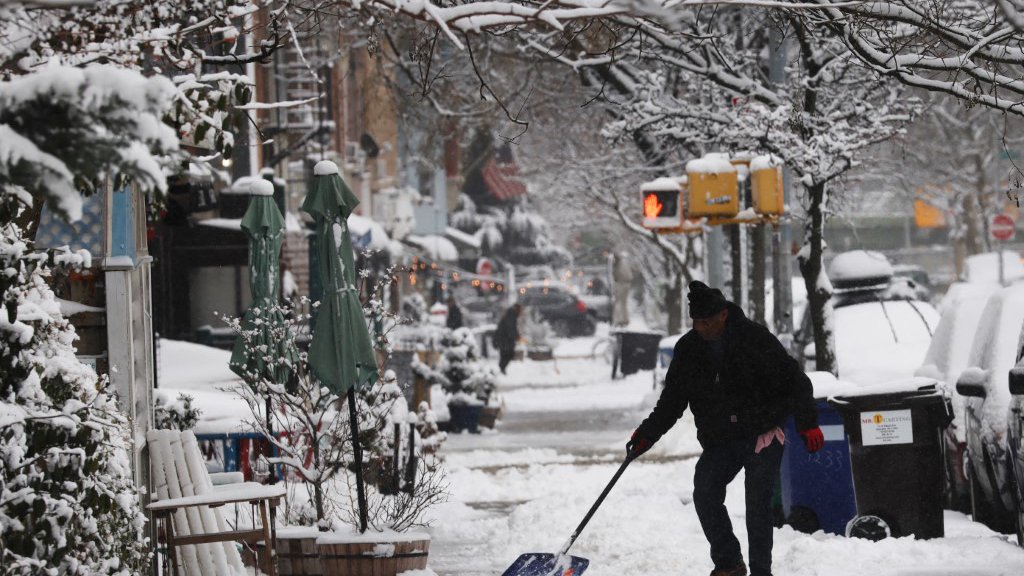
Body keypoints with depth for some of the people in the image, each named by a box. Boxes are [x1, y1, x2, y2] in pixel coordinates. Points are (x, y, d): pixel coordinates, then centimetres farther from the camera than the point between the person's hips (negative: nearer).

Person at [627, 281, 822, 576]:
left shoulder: (756, 339, -11)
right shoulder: (688, 348, 1)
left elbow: (794, 380, -9)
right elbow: (672, 399, 11)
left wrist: (807, 423, -16)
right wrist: (647, 434, 1)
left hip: (763, 438, -4)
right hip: (719, 441, 4)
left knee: (757, 506, -6)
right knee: (705, 495, -13)